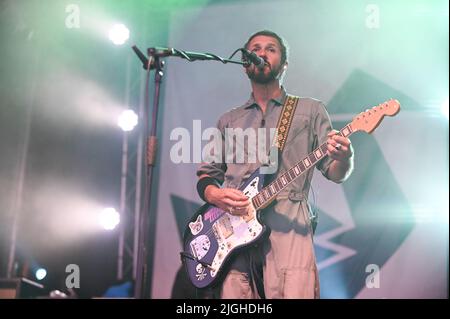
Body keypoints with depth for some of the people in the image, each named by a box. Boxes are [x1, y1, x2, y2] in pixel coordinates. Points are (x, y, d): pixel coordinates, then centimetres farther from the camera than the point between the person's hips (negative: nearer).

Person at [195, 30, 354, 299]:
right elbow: (206, 174, 21)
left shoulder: (311, 110, 15)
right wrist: (214, 194, -3)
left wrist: (343, 159, -15)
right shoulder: (229, 121, 22)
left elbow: (335, 173, 10)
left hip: (288, 232, -2)